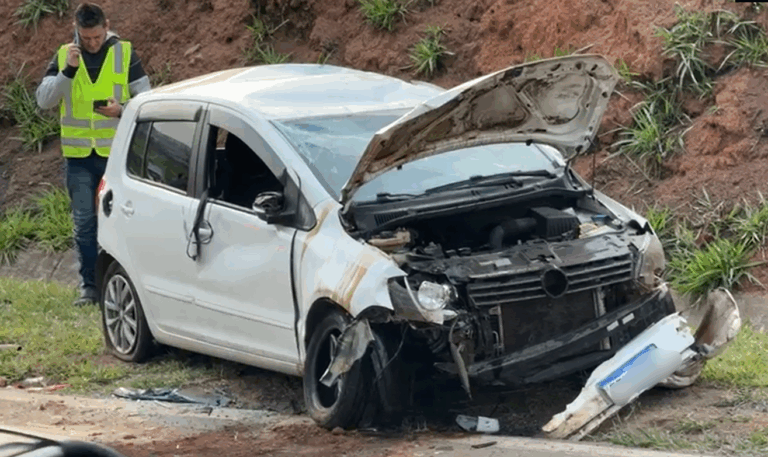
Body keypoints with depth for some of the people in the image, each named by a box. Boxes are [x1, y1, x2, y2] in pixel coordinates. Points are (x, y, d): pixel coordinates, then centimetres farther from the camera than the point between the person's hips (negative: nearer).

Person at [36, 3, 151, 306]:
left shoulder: (125, 54, -1)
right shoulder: (63, 56, 3)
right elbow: (43, 100, -4)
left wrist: (122, 110, -18)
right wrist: (68, 70, -17)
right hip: (79, 156, 2)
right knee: (84, 223, 4)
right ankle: (89, 285, 10)